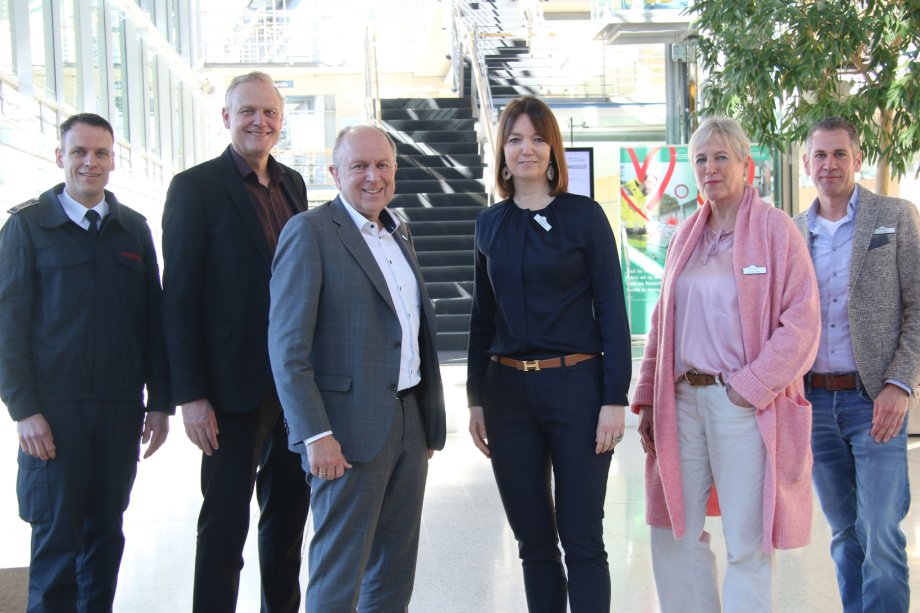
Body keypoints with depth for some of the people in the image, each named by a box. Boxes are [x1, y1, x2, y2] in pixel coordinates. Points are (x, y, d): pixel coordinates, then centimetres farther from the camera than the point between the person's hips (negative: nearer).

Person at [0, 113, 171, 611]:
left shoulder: (134, 229, 9)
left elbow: (152, 319, 10)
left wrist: (160, 402, 6)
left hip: (120, 407, 3)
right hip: (54, 409, -3)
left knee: (106, 532, 11)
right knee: (56, 538, 0)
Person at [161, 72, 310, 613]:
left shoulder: (292, 184, 11)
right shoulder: (196, 187, -7)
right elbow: (179, 298, -10)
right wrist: (191, 395, -15)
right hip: (235, 386, -6)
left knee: (289, 514, 16)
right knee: (225, 526, 3)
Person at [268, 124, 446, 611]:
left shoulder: (399, 236, 15)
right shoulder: (309, 232, -9)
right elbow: (287, 345, -14)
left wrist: (430, 420, 15)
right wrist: (315, 435, -20)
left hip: (409, 422, 8)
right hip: (350, 431, -7)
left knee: (396, 571, 15)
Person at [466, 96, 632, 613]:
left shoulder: (584, 215, -2)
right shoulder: (491, 223, 10)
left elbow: (612, 310, -4)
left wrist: (615, 399, -11)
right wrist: (476, 399, 11)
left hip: (576, 386, -4)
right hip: (507, 390, 4)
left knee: (581, 540, 0)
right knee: (533, 540, 11)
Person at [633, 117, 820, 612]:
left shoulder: (775, 228, -3)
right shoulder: (686, 236, 14)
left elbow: (802, 321, -9)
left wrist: (751, 387, -14)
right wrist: (647, 399, 10)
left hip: (744, 404, -5)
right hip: (682, 400, 6)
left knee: (747, 544, 1)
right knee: (673, 533, 10)